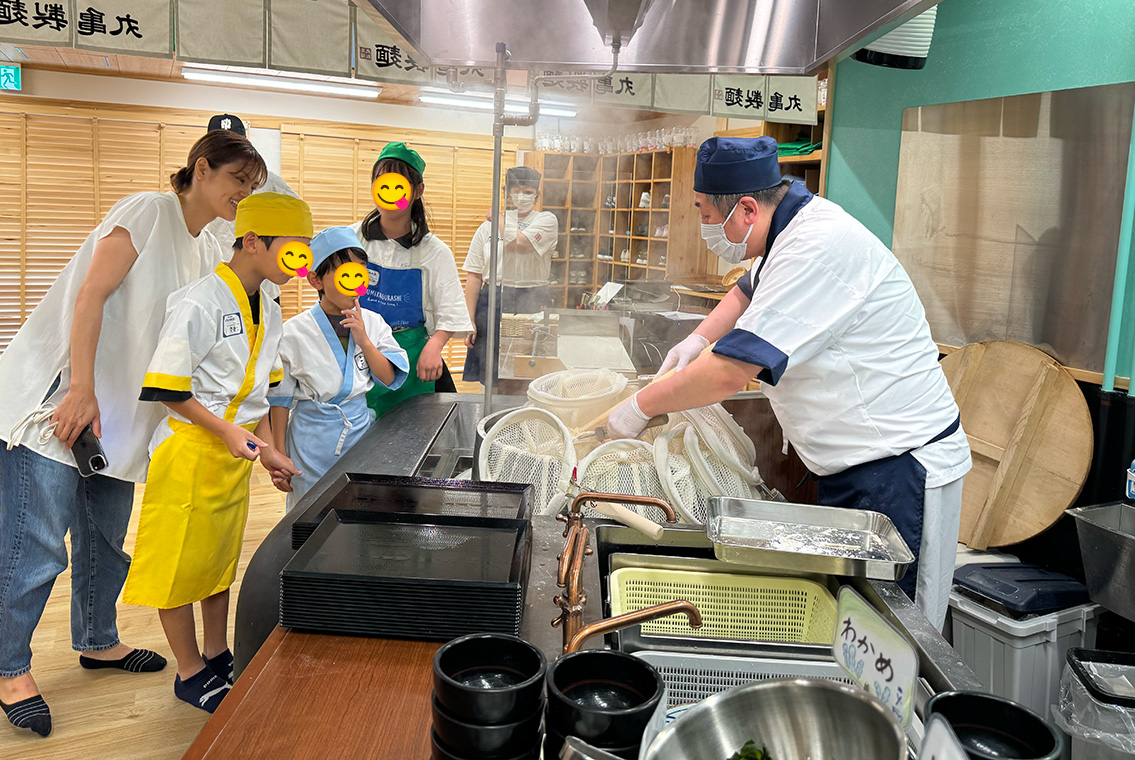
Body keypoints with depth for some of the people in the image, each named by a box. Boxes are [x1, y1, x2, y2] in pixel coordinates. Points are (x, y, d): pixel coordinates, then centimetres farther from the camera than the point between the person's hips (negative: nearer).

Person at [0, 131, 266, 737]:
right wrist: (81, 390, -22)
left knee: (106, 538, 17)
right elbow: (90, 297, -17)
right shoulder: (148, 213, -10)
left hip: (118, 413, 8)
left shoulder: (209, 252, 13)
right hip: (58, 399, -8)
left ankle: (96, 641, 35)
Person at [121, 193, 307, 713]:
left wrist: (266, 448, 10)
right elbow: (166, 388, -20)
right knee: (181, 563, 5)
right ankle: (191, 674, 21)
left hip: (236, 451, 8)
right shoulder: (199, 303, -20)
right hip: (190, 450, -8)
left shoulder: (268, 309, 6)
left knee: (222, 557, 19)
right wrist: (228, 431, -21)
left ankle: (217, 657, 35)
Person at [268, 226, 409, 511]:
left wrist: (364, 341, -13)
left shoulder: (372, 323, 2)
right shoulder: (294, 332, -8)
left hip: (361, 433, 3)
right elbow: (280, 398, -2)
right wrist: (280, 457, -1)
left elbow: (390, 379, 0)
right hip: (313, 443, -3)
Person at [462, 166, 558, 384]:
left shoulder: (547, 220, 6)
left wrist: (498, 217, 4)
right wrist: (469, 321, 0)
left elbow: (519, 243, -14)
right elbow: (474, 276, 8)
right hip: (492, 302, 2)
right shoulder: (488, 227, 11)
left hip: (532, 303, -1)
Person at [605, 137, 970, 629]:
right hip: (850, 464, 10)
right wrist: (700, 338, 13)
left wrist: (639, 408, -14)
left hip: (899, 474, -10)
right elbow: (750, 291, 31)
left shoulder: (820, 248, -25)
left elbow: (730, 372, -28)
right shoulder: (793, 227, 6)